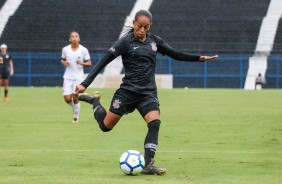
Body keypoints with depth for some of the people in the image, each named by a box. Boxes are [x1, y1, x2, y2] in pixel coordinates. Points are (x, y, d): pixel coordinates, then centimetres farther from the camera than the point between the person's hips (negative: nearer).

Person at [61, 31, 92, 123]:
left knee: (75, 98, -6)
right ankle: (75, 107, 28)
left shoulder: (83, 50, -4)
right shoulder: (65, 49, 2)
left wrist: (82, 63, -20)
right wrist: (64, 63, -7)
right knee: (67, 99, -6)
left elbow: (89, 63, 0)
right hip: (68, 77, 2)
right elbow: (62, 60, 17)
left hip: (78, 77, -2)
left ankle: (76, 117, 13)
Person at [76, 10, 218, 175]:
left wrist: (200, 58, 7)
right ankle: (94, 101, 32)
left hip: (148, 93, 3)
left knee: (155, 123, -20)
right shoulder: (126, 42, -6)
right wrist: (85, 84, -14)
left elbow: (176, 54, 17)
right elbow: (103, 62, -8)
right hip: (128, 91, -3)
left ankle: (148, 164, -17)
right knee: (106, 126, 1)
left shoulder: (154, 41, 8)